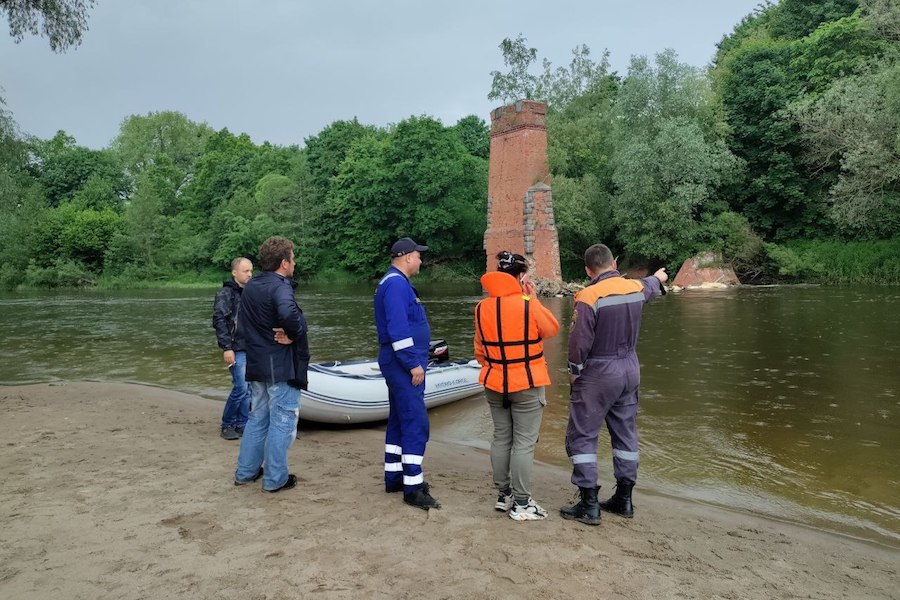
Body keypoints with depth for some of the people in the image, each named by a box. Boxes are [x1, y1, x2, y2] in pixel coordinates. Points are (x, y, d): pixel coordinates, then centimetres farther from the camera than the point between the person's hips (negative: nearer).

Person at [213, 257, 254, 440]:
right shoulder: (226, 294, -6)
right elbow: (219, 321, -12)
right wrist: (227, 348, -16)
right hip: (237, 349, -6)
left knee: (248, 389, 8)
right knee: (240, 387, -9)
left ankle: (242, 424, 19)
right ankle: (227, 425, 8)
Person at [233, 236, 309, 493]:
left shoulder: (249, 287, 11)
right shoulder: (280, 287, -18)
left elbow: (241, 323, 19)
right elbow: (289, 314, -40)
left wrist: (256, 339, 12)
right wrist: (294, 334, -22)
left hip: (257, 365, 9)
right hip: (282, 366, -9)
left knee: (258, 417, 20)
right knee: (282, 421, 2)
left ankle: (245, 471, 28)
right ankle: (275, 479, 9)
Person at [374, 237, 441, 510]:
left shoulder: (395, 282, 17)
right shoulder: (397, 284, -16)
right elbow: (398, 329, -24)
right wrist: (414, 364, -21)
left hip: (398, 364, 11)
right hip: (403, 364, -11)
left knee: (399, 420, 16)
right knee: (416, 424, -9)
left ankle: (394, 477, 25)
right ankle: (412, 488, -3)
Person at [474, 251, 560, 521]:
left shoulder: (482, 308, 0)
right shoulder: (528, 305, -17)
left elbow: (480, 349, 8)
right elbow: (552, 329, 0)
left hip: (494, 384, 5)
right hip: (527, 384, -5)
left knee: (501, 438, 16)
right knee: (524, 443, 3)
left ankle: (503, 496, 26)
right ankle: (521, 504, 9)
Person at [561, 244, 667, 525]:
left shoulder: (588, 297, -20)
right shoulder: (636, 287, 1)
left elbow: (579, 341, -19)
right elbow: (648, 286, 26)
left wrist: (574, 370, -1)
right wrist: (658, 277, 50)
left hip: (597, 375, -7)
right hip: (630, 370, 7)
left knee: (581, 436, 1)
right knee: (625, 434, 15)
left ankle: (589, 505, 2)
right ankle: (624, 499, 25)